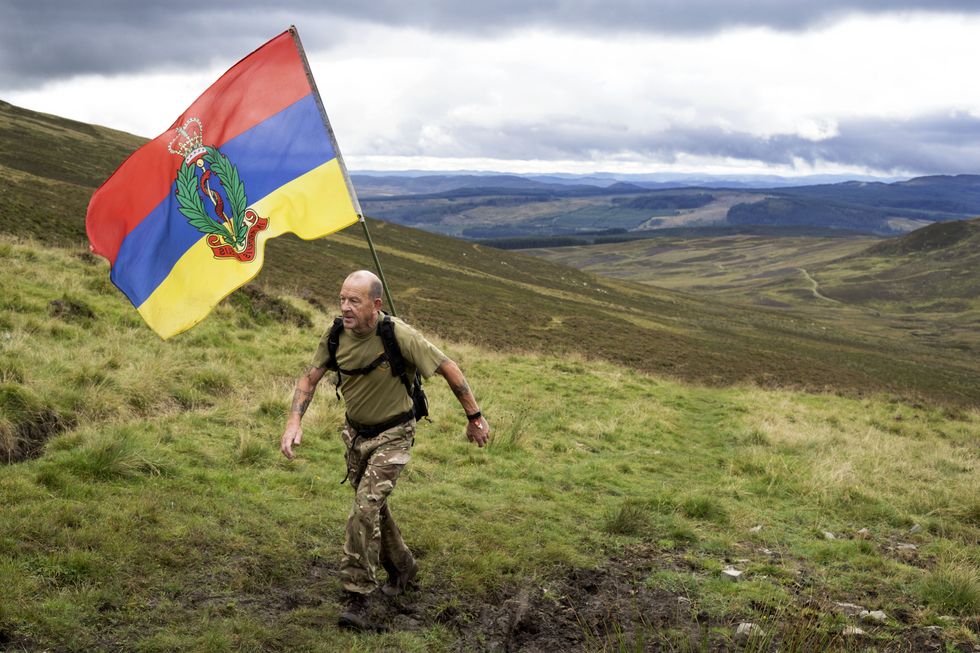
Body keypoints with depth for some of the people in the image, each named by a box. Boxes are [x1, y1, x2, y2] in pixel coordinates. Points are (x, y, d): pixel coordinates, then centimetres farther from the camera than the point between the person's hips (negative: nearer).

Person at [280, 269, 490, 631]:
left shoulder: (400, 336, -28)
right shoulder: (335, 335, -13)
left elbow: (450, 369, -18)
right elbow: (309, 379, -3)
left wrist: (474, 417, -10)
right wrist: (294, 421, -19)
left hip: (392, 436, -6)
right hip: (356, 434, 6)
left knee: (366, 507, -19)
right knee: (373, 506, 19)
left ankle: (358, 599, -12)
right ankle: (401, 566, 44)